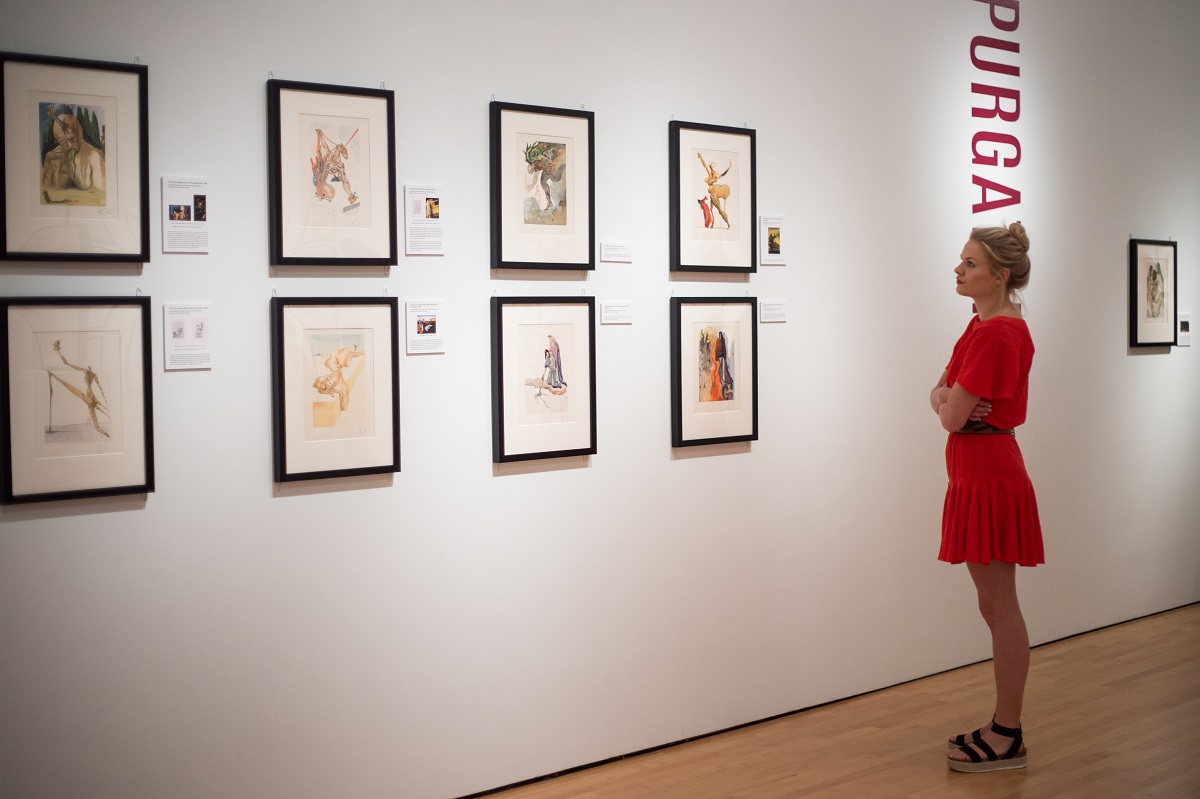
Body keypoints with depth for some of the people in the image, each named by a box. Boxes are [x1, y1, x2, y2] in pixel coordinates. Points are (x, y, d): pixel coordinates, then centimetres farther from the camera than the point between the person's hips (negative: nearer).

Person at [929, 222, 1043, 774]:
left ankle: (1008, 739, 9)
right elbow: (941, 394, 15)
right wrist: (948, 398, -6)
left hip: (991, 476, -10)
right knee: (995, 608, 14)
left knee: (1000, 609, -1)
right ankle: (1003, 728, 23)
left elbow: (951, 416, -18)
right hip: (976, 474, 10)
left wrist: (949, 402, 2)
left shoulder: (999, 334, -18)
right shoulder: (984, 326, 13)